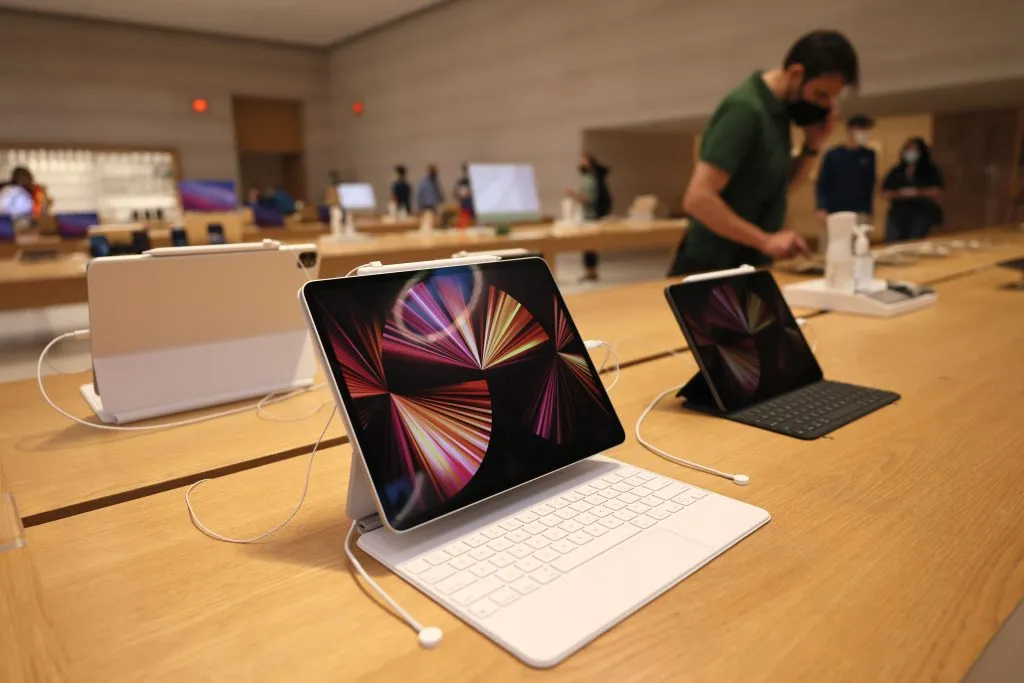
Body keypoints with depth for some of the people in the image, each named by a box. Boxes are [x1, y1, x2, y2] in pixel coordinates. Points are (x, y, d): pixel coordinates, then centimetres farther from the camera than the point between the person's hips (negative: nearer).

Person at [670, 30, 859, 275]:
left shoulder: (777, 106, 6)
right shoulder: (745, 109, -19)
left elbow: (782, 183, 16)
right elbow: (698, 199, -26)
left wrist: (813, 144, -1)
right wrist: (766, 241, -26)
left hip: (748, 263, 9)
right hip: (716, 267, -9)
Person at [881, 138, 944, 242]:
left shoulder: (931, 171, 11)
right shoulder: (895, 172, 16)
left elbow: (938, 192, 2)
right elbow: (885, 193, 11)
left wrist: (918, 192, -10)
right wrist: (899, 193, -7)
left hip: (922, 213, -1)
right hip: (897, 212, 2)